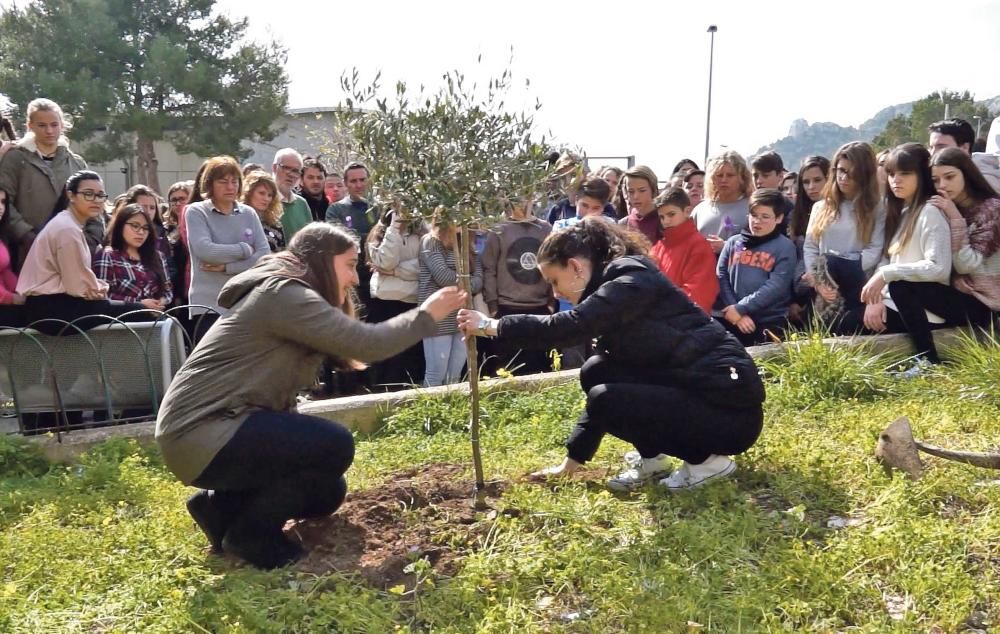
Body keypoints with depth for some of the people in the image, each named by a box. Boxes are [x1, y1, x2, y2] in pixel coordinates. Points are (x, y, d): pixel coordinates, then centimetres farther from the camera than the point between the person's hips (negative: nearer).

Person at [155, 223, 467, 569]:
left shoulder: (288, 297, 16)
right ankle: (249, 532, -5)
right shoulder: (284, 293, -17)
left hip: (215, 429, 10)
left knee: (327, 491, 11)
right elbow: (366, 343, -23)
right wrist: (426, 315, -13)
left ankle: (223, 507, 12)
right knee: (334, 445, -20)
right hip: (200, 435, -10)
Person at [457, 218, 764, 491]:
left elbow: (570, 327, -31)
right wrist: (574, 458, 17)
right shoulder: (618, 285, 13)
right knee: (596, 372, 3)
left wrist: (492, 326, -20)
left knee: (606, 400, -18)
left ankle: (709, 459, -4)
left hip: (730, 405, -9)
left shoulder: (632, 280, -15)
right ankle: (652, 459, 12)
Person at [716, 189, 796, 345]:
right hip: (732, 321, 3)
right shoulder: (733, 243, 10)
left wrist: (740, 308, -15)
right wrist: (737, 313, -10)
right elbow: (721, 277, 2)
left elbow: (776, 286, -11)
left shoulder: (785, 247, 0)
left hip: (769, 323, -3)